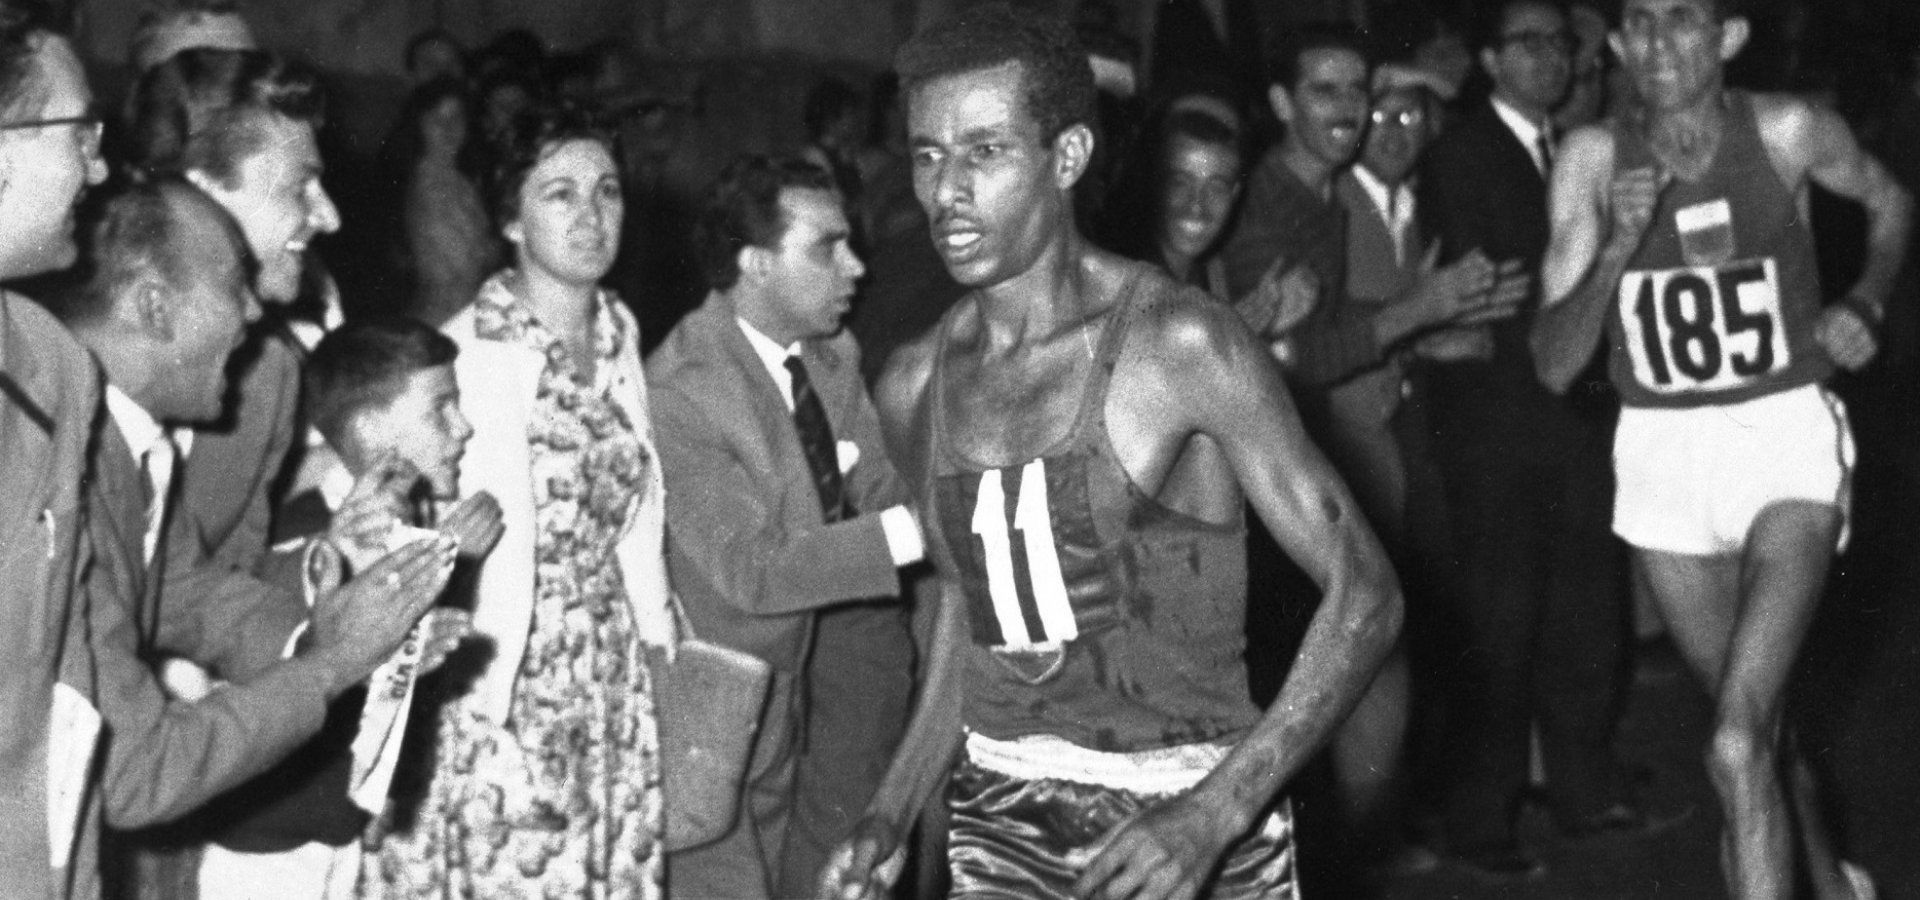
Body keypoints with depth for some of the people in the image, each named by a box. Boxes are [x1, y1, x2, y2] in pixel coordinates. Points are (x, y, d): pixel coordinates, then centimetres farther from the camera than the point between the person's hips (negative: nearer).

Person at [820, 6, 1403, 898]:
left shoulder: (1180, 345, -13)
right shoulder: (913, 387, 3)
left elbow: (1362, 593, -13)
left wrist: (1211, 817, -21)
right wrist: (886, 819, 7)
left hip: (1183, 819, -3)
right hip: (1000, 817, 4)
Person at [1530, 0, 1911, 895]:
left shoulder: (1786, 130, -10)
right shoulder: (1594, 157, -6)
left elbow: (1890, 202, 13)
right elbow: (1554, 365, -8)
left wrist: (1863, 305, -4)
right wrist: (1616, 247, -22)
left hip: (1786, 438, -3)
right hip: (1662, 454, 3)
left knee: (1737, 744, -19)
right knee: (1752, 712, 21)